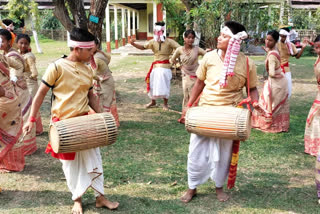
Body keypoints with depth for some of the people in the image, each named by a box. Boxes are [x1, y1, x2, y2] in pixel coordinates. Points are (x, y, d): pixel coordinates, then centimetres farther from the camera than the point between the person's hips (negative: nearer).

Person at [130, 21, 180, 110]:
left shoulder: (169, 41, -8)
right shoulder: (153, 42, 3)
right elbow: (143, 47, 1)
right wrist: (133, 44, -13)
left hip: (165, 67, -4)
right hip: (155, 66, 4)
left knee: (164, 85, -3)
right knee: (152, 84, 10)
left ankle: (165, 104, 12)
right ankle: (153, 102, 29)